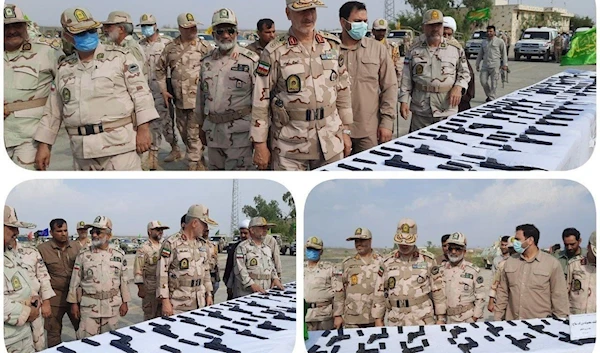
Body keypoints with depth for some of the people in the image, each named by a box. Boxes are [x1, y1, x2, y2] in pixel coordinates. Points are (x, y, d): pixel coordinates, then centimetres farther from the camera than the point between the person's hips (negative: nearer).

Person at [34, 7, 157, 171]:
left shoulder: (120, 56, 0)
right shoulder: (65, 68, 12)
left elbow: (140, 92, -4)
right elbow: (53, 110, 17)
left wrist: (143, 128, -12)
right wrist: (44, 144, 14)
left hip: (119, 142, -5)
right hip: (82, 150, 5)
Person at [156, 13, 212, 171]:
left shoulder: (204, 46, -6)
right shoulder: (171, 47, 6)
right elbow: (160, 68, 16)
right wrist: (163, 90, 10)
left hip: (198, 99, -5)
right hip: (179, 100, 5)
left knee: (194, 135, -6)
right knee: (184, 134, 16)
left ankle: (193, 166, 3)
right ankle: (199, 162, 32)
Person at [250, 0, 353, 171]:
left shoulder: (333, 45, 5)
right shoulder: (274, 52, -6)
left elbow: (343, 91, 12)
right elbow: (260, 100, -5)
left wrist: (345, 131, 11)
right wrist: (260, 144, -6)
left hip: (331, 141, 4)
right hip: (290, 145, -3)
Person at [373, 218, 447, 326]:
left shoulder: (428, 260, 4)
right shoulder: (387, 263, 8)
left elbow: (438, 290, 4)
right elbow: (379, 294, 10)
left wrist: (441, 318, 2)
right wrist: (378, 319, 8)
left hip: (424, 322, -2)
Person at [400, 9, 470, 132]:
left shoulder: (455, 48, 5)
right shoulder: (414, 50, 5)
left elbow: (464, 73, 11)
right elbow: (406, 79, 6)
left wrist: (458, 87, -8)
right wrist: (404, 101, 0)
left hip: (448, 109, 0)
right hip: (420, 110, 0)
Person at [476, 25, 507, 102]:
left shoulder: (499, 41, 4)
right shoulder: (484, 43, 18)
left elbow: (504, 53, 2)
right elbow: (480, 54, 23)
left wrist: (505, 64, -5)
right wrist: (477, 64, 19)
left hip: (495, 65, -5)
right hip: (485, 65, 5)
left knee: (493, 82, -6)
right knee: (483, 81, 0)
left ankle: (492, 98, 0)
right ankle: (489, 95, 18)